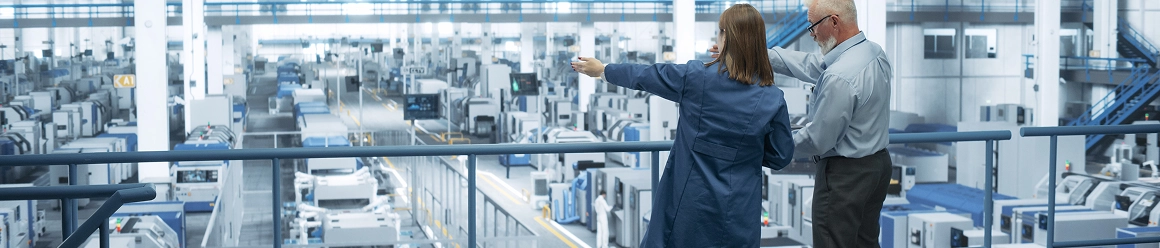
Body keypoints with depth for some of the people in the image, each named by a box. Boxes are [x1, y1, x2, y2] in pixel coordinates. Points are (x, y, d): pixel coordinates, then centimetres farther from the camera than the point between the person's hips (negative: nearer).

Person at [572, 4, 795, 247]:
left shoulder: (695, 76, -12)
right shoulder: (773, 99, -11)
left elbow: (643, 76, 4)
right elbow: (781, 156, 0)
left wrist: (601, 69, 20)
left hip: (689, 199, -1)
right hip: (738, 211, 1)